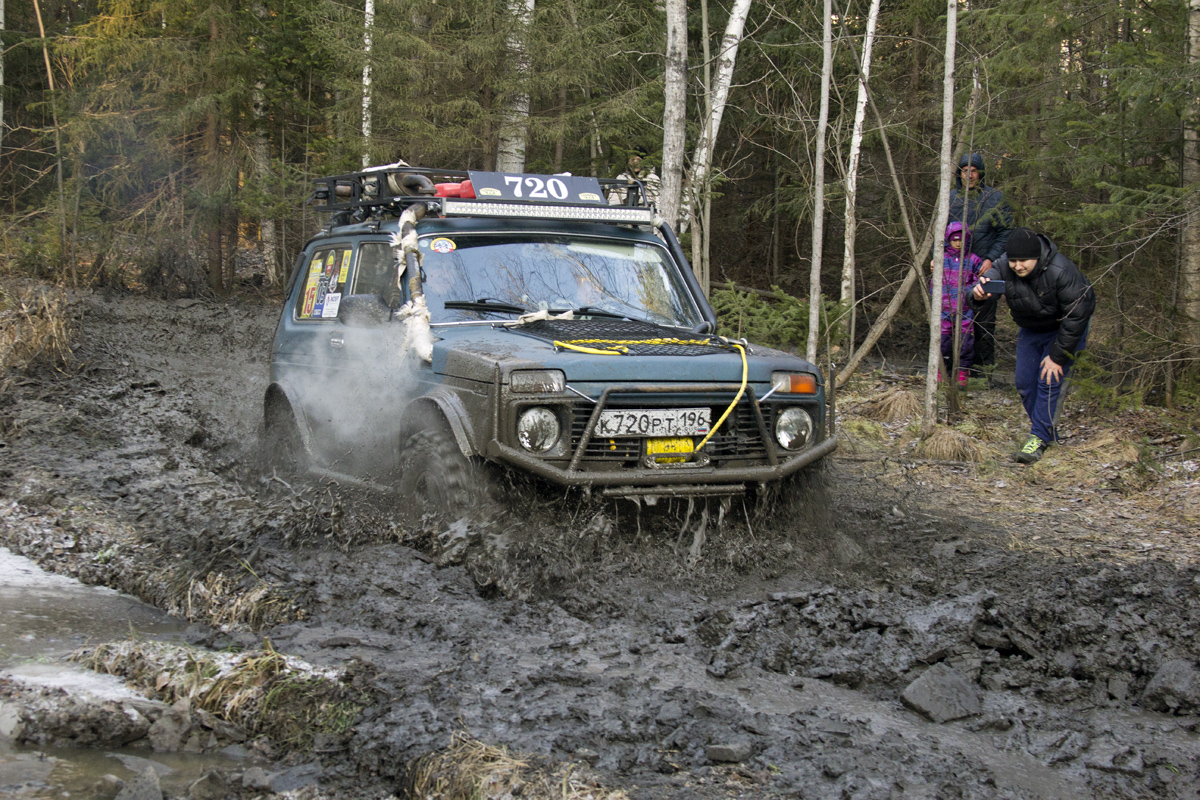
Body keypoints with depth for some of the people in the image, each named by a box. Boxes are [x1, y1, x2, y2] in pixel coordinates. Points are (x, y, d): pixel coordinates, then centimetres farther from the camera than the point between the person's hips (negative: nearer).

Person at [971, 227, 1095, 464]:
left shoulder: (1061, 272, -34)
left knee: (1049, 381, -16)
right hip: (1031, 329, 6)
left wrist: (1057, 356, -22)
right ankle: (1046, 430, 21)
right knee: (1024, 383, 4)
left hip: (1063, 328, -6)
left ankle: (1040, 438, -8)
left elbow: (1076, 316, -27)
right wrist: (978, 294, -59)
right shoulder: (1004, 267, -20)